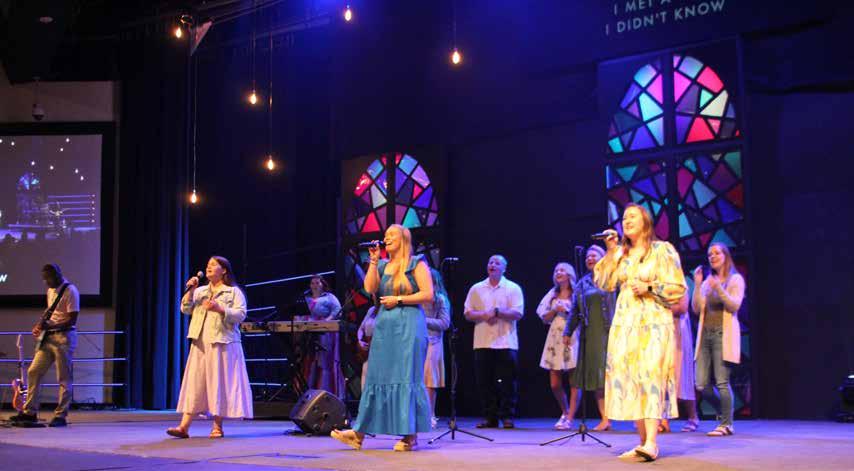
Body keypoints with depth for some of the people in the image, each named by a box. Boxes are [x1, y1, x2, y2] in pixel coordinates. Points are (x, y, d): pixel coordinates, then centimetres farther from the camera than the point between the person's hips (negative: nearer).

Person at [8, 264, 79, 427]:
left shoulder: (70, 291, -12)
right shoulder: (51, 290, 15)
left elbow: (72, 319, -17)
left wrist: (50, 326, -25)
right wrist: (39, 325, 11)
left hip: (64, 338, -9)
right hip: (48, 338, 9)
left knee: (64, 379, -3)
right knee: (33, 372, 5)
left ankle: (61, 415, 2)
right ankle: (30, 412, 10)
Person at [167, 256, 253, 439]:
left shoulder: (234, 292, 3)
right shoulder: (200, 291, 18)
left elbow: (241, 314, -9)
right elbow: (185, 309, 8)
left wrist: (220, 309, -20)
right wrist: (190, 290, -4)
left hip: (222, 343, -4)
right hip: (200, 343, 4)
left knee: (219, 383, -2)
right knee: (195, 383, -1)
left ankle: (217, 427, 5)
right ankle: (184, 427, -4)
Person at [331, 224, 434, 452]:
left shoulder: (416, 263, 1)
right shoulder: (382, 265, 17)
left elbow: (428, 294, -8)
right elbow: (370, 288, 3)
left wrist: (399, 300, -10)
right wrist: (373, 260, 1)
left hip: (408, 326, -6)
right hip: (384, 325, 6)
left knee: (406, 378, -5)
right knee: (376, 377, 4)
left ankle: (410, 435, 0)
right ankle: (359, 433, 3)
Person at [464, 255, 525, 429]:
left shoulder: (513, 288, 5)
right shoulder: (476, 289, 13)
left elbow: (518, 314, -5)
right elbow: (468, 314, 8)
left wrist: (497, 312, -15)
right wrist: (484, 315, -10)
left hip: (506, 343, -3)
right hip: (482, 343, 3)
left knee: (507, 382, -3)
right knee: (484, 382, 3)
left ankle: (507, 417, 4)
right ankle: (490, 416, 11)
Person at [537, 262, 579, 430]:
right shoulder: (553, 294, 16)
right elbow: (545, 318, 13)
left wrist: (568, 310, -12)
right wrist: (555, 310, -4)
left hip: (572, 338, -4)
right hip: (555, 339, 4)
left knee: (574, 382, -8)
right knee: (555, 384, 3)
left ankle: (569, 419, -5)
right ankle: (565, 412, 25)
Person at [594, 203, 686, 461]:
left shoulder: (662, 250, 1)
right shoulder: (621, 253, 16)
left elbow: (678, 287, -2)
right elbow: (605, 284, 6)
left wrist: (649, 288, -14)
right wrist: (610, 252, 0)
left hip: (653, 323, -5)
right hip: (625, 323, 6)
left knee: (650, 375, -18)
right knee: (628, 379, -2)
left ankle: (651, 443, -26)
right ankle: (644, 441, 2)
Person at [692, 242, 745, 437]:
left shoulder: (735, 279, 5)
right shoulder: (707, 282, 18)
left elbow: (735, 306, -9)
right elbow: (697, 308, 7)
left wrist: (718, 289, -21)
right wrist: (697, 285, -4)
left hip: (723, 335, -5)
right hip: (705, 334, 5)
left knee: (722, 382, -11)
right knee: (701, 385, 1)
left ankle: (726, 424, -3)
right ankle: (725, 412, 22)